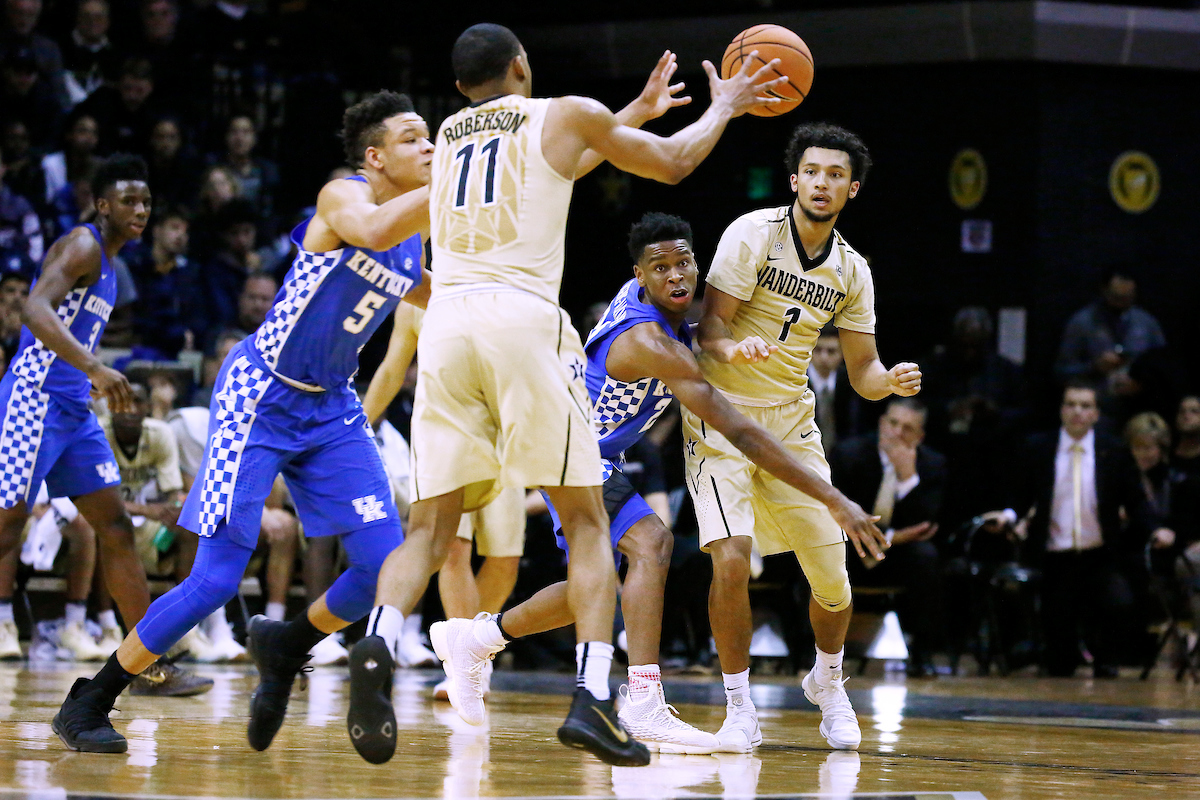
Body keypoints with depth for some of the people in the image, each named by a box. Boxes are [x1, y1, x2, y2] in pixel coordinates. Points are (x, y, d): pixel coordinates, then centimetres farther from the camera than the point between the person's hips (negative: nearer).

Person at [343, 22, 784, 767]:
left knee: (432, 528, 4)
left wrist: (640, 112, 54)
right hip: (525, 319, -4)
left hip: (447, 322, 4)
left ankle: (378, 645, -26)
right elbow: (672, 163, 24)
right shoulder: (565, 115, 13)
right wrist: (723, 108, 43)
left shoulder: (447, 136, 27)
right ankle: (593, 700, -10)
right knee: (586, 518, 5)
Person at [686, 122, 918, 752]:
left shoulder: (852, 272, 2)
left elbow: (861, 372, 6)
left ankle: (827, 681, 31)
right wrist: (733, 349, -37)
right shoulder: (753, 235, -12)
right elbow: (711, 325, -14)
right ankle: (740, 709, -7)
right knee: (731, 559, -21)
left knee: (832, 575, 1)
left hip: (790, 418, 4)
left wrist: (889, 381, -18)